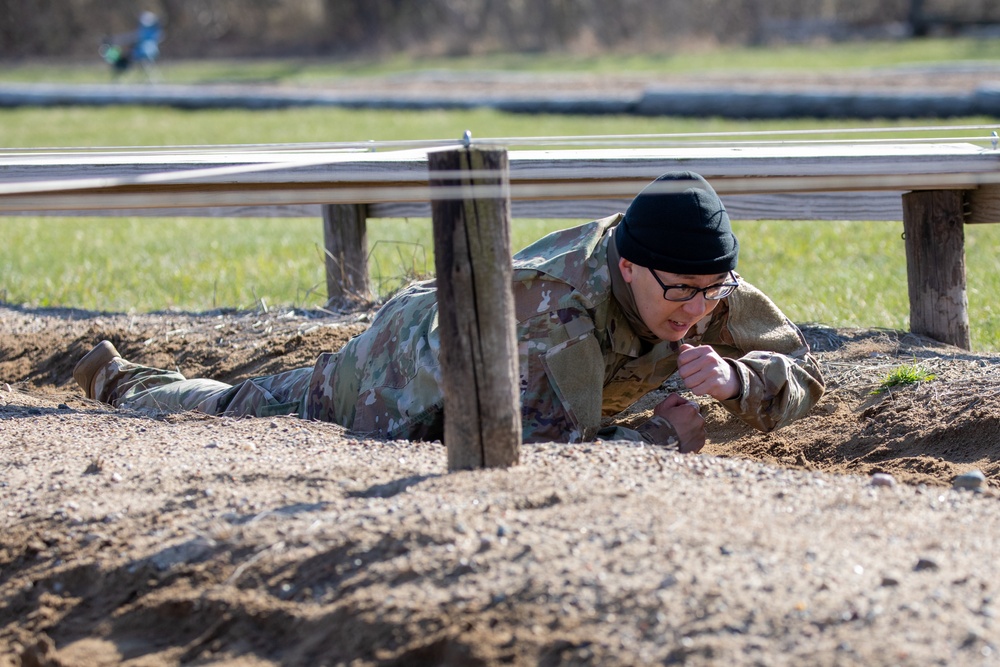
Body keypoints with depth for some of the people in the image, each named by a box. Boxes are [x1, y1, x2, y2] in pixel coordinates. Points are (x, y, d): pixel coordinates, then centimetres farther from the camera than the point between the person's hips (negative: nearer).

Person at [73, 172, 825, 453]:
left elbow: (802, 375, -20)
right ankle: (119, 381, 47)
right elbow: (540, 451, -54)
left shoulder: (709, 289, -30)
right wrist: (662, 437, -45)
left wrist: (737, 380, -42)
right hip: (411, 354, -6)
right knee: (246, 413, 18)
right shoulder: (550, 297, -51)